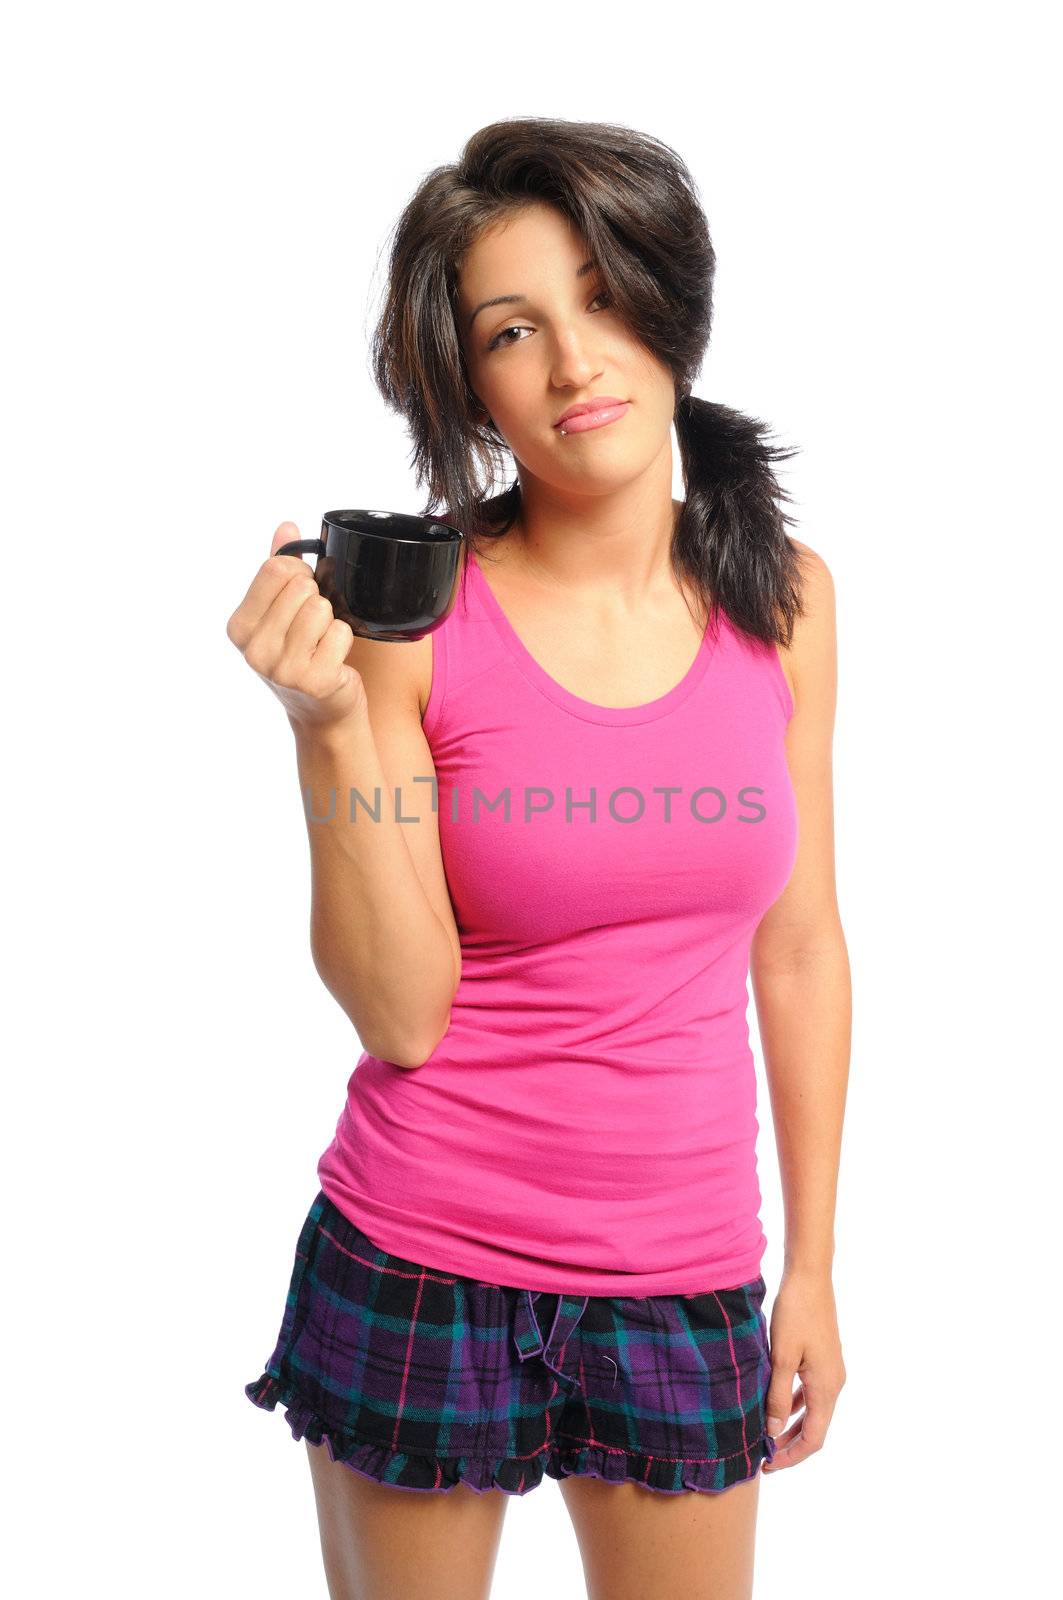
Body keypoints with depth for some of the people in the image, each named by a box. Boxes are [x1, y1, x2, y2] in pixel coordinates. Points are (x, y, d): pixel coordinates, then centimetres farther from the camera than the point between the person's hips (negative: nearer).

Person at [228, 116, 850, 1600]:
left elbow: (798, 947, 4)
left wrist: (814, 1266, 7)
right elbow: (401, 1014, -14)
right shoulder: (410, 613, -12)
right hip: (422, 1266, -2)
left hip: (688, 1280, 3)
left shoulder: (781, 592, -2)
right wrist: (328, 725, -25)